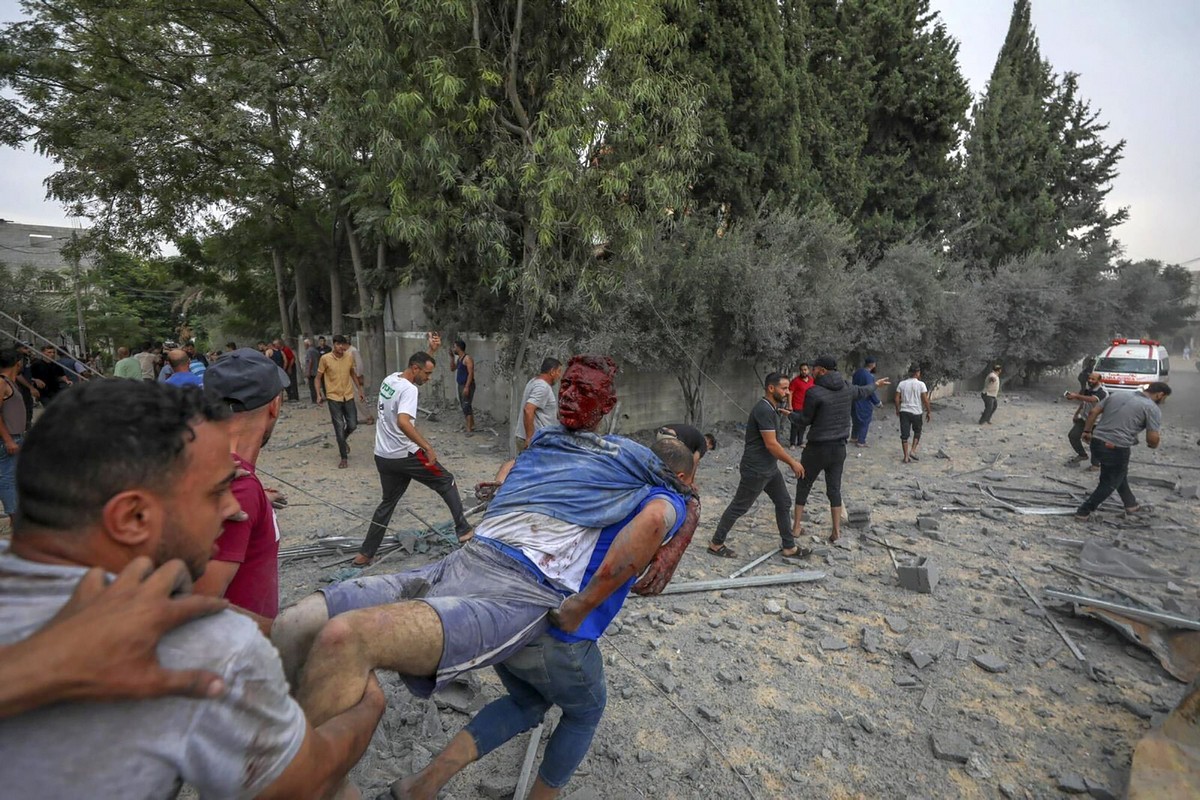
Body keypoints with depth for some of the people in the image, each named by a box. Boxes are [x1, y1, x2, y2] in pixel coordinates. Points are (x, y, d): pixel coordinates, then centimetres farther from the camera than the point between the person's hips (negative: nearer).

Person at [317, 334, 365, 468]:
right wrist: (318, 394, -10)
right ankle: (344, 458, 9)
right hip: (334, 398, -3)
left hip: (349, 397, 3)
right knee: (339, 427, -1)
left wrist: (360, 390, 14)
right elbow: (318, 378, -1)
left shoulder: (349, 358, 2)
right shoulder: (325, 359, -8)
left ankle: (343, 440, 39)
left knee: (352, 425, 4)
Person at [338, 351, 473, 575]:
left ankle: (363, 556, 23)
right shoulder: (408, 389, -21)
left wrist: (430, 351, 28)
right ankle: (463, 530, 13)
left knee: (387, 503, 20)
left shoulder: (389, 379, 6)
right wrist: (428, 447, -35)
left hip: (383, 456, 8)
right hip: (405, 455, -8)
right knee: (446, 482, 10)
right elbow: (403, 422, -35)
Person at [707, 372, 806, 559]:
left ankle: (789, 546, 26)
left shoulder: (771, 408, 9)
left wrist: (790, 461, 19)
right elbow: (771, 444, -24)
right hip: (755, 470, -10)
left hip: (770, 468, 10)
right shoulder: (764, 410, -22)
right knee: (739, 507, 1)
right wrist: (793, 462, -13)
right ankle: (716, 544, 14)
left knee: (784, 503, 14)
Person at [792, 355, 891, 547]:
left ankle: (796, 528, 15)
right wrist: (876, 384, 45)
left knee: (803, 486, 11)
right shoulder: (846, 389, 1)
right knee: (834, 489, 16)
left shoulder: (814, 392, -19)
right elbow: (863, 392, 24)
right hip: (839, 447, 5)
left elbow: (804, 421, -11)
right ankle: (836, 531, 19)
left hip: (817, 448, -5)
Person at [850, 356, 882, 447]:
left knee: (857, 418, 22)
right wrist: (878, 402, -10)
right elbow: (871, 391, -22)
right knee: (865, 421, 4)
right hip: (865, 402, -8)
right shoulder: (869, 376, -24)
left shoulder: (857, 371, 1)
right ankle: (861, 441, 9)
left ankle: (854, 437, 35)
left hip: (856, 400, 8)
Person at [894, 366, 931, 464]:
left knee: (904, 435, 4)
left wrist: (897, 410, 15)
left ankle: (906, 457, 4)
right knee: (917, 432, 21)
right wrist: (929, 412, 1)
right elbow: (925, 400, -9)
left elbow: (896, 399, 1)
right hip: (916, 412, -2)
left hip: (904, 412, 2)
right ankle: (913, 450, 9)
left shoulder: (901, 384, 1)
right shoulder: (921, 384, -7)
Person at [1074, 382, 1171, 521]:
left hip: (1097, 442, 6)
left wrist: (1087, 431, 18)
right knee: (1110, 483, 14)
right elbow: (1153, 438, -10)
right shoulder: (1152, 408, -5)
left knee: (1119, 474, 30)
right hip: (1117, 449, -6)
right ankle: (1083, 511, 14)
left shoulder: (1117, 394, 12)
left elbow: (1093, 412, 10)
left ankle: (1131, 504, 46)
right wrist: (1153, 444, 13)